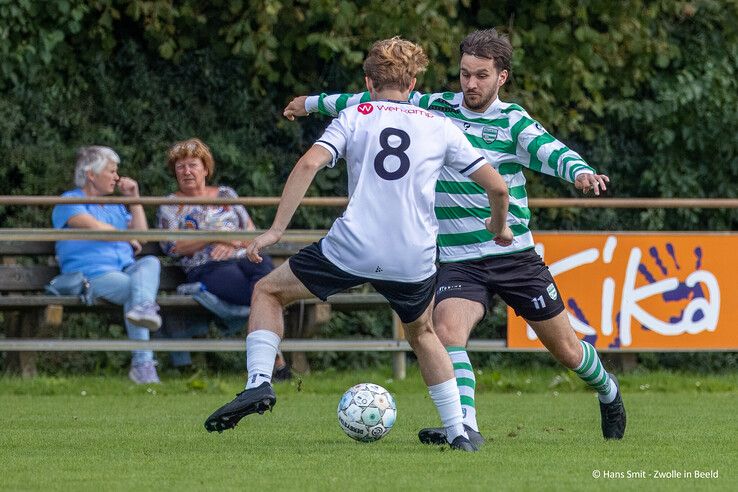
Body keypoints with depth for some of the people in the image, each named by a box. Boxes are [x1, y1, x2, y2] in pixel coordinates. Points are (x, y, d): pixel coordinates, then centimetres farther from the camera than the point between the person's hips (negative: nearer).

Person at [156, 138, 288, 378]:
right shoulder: (170, 206, 17)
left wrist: (231, 241, -3)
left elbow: (252, 234, 18)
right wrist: (214, 237, -5)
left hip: (244, 257, 3)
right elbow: (171, 246, 1)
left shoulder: (226, 194, 24)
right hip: (206, 268, -3)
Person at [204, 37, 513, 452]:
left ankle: (259, 383, -3)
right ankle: (458, 432, 23)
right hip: (415, 260, 2)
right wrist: (499, 227, 35)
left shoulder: (353, 118, 10)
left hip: (352, 248, -2)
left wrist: (276, 229, -6)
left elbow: (309, 164, -7)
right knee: (423, 334, 31)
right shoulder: (441, 128, 14)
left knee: (268, 291, 18)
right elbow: (497, 185, 14)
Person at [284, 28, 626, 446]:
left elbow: (550, 151, -25)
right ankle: (465, 428, -30)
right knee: (448, 330, -27)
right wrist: (314, 103, 28)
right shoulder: (434, 109, 3)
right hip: (459, 262, 2)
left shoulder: (513, 122, -7)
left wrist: (581, 172, -48)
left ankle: (607, 391, 40)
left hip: (516, 257, -2)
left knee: (567, 350, 9)